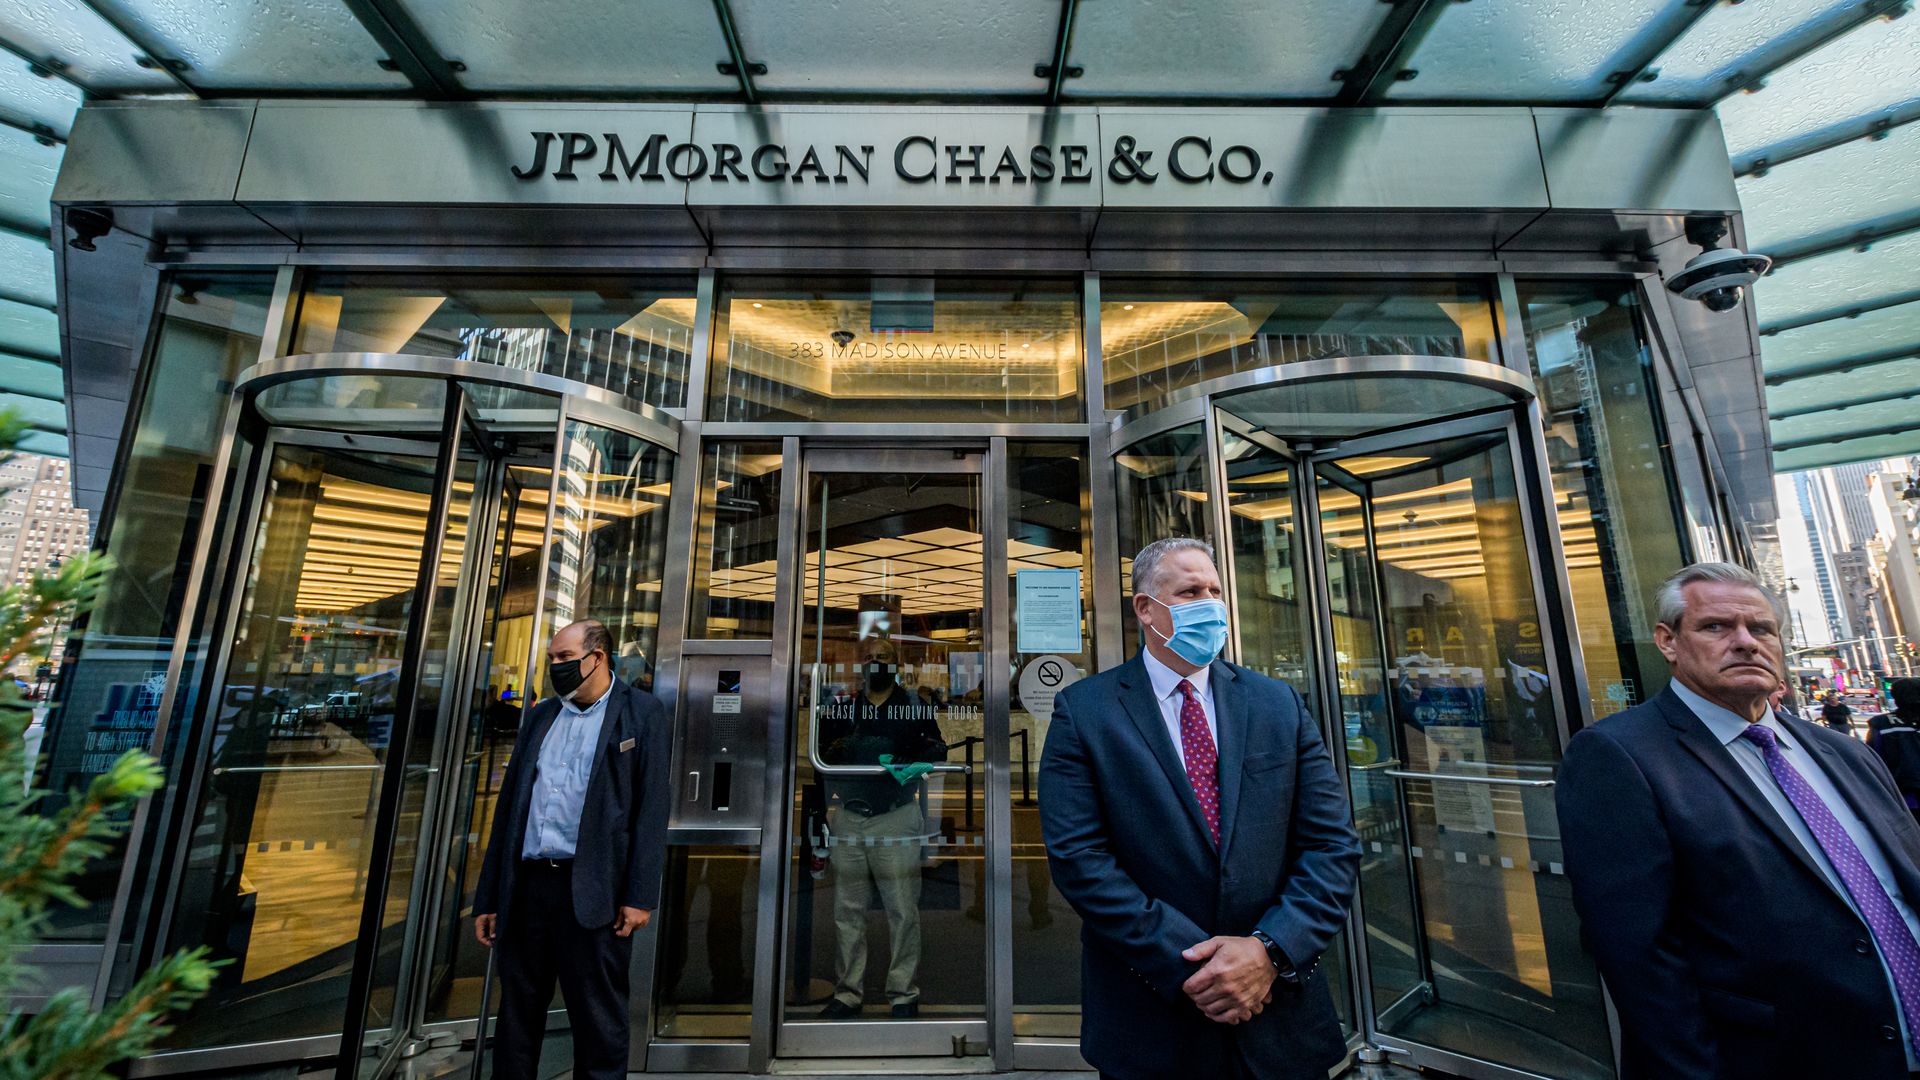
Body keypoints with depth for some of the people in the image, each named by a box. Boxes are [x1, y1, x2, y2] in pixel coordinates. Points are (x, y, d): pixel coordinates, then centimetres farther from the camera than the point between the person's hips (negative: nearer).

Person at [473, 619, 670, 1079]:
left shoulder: (640, 711, -2)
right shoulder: (539, 716, 14)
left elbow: (651, 807, -8)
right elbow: (508, 807, 15)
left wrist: (640, 896, -13)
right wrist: (487, 898, 11)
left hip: (593, 893, -5)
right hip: (527, 887, 5)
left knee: (599, 1027, 6)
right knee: (516, 1018, 16)